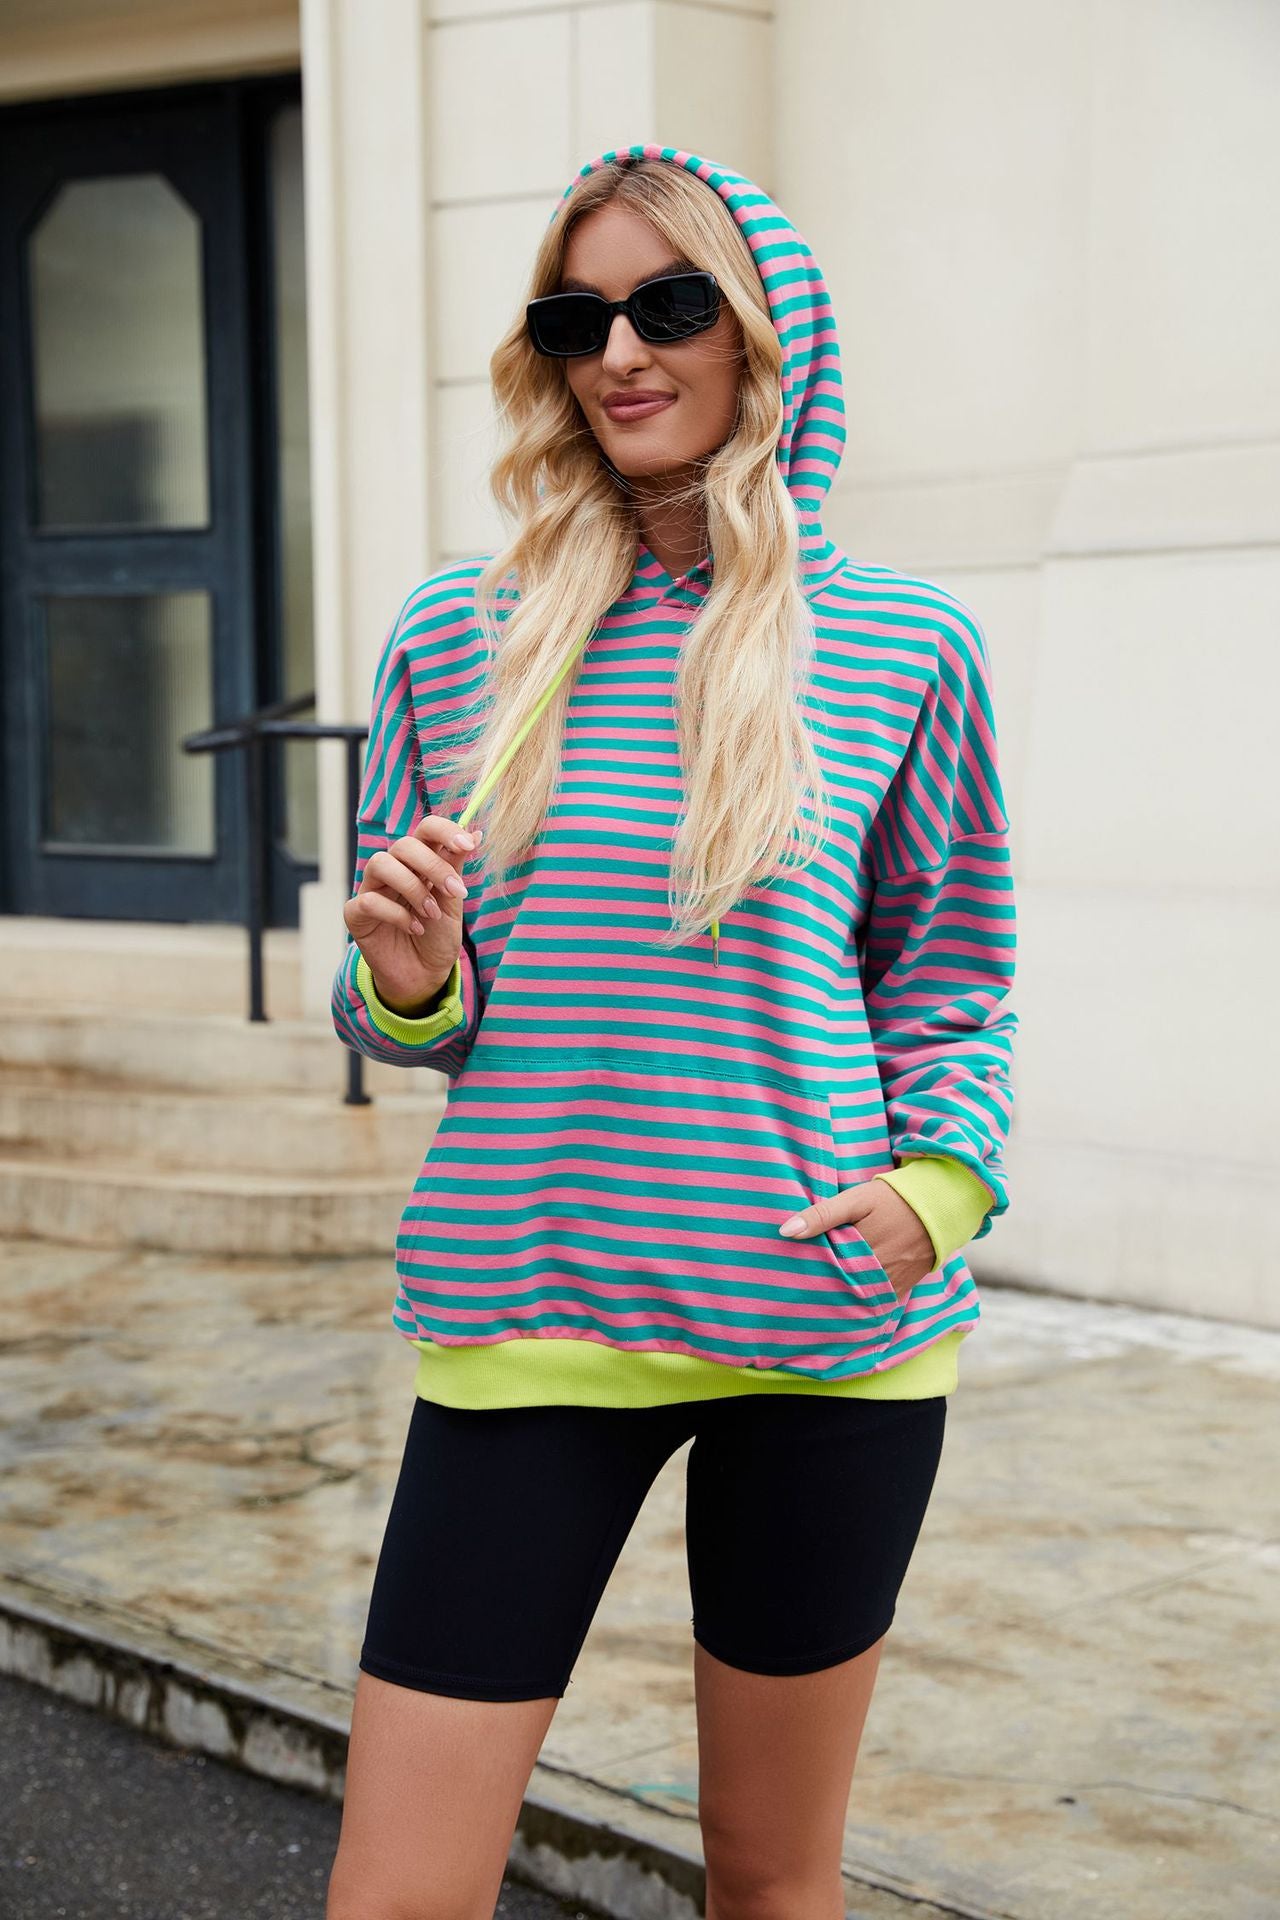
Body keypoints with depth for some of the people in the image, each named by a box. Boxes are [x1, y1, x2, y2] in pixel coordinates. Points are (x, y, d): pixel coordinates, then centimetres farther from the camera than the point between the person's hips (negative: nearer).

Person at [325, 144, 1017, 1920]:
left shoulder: (904, 644, 2)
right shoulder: (457, 636, 4)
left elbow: (948, 983, 10)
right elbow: (402, 1015, 13)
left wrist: (940, 1185, -8)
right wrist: (410, 987, -10)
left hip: (827, 1321, 0)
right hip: (525, 1311, 1)